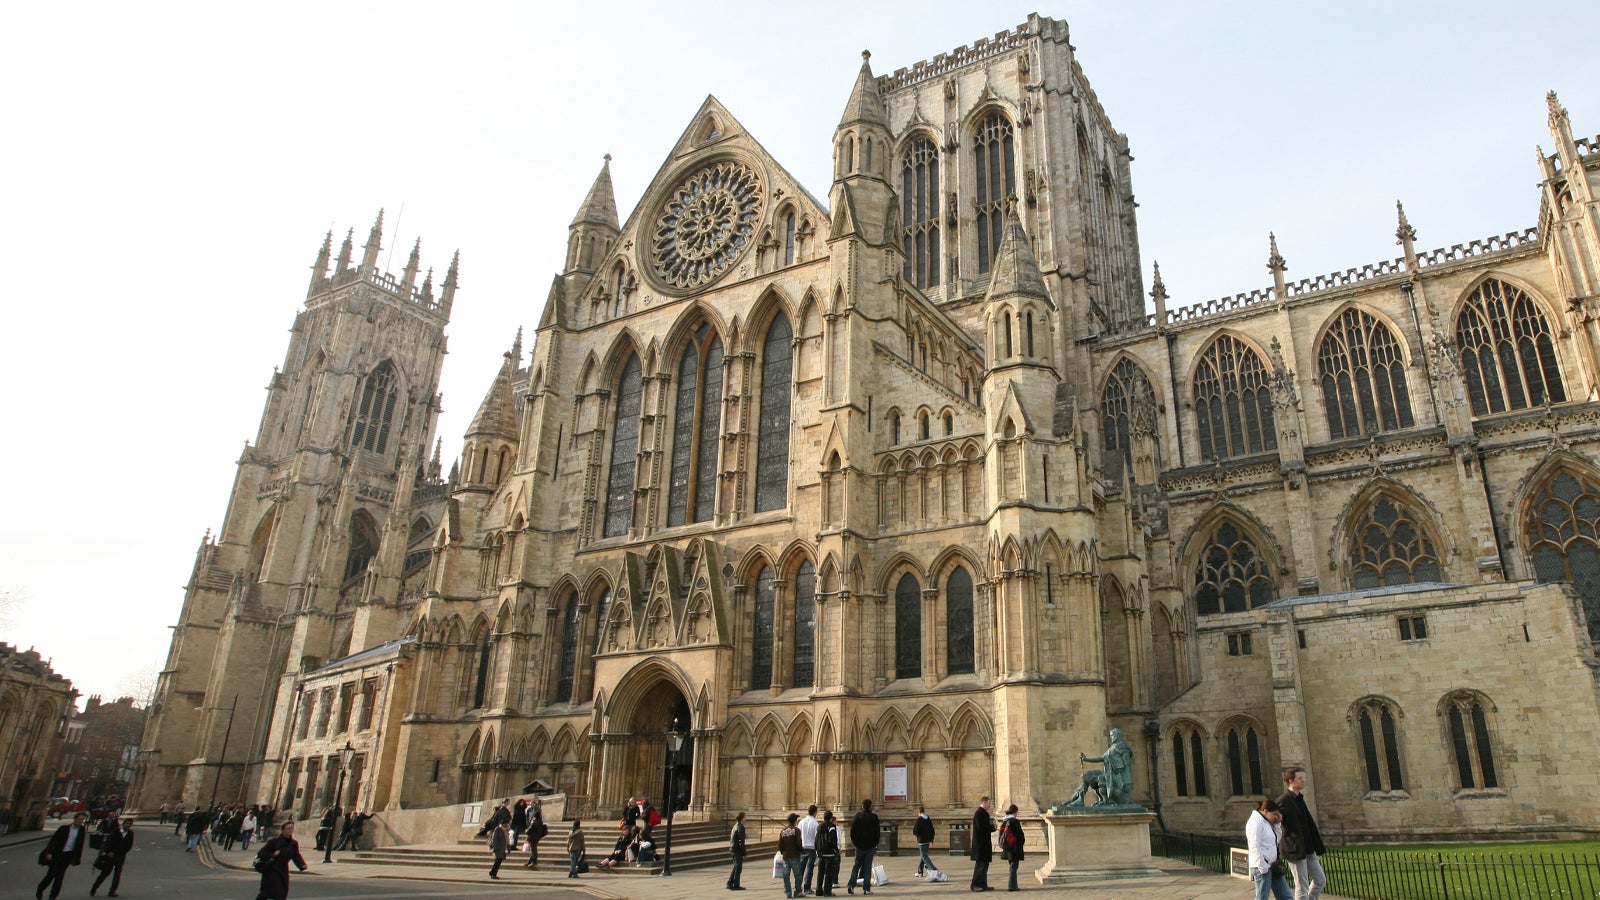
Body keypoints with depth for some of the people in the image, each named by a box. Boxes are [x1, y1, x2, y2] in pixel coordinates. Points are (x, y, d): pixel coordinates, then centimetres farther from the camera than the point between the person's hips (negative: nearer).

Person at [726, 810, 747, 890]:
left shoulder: (735, 826, 13)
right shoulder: (740, 827, -15)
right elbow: (741, 842, -19)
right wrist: (744, 853, -16)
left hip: (733, 850, 9)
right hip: (738, 850, -9)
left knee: (736, 867, 17)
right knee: (738, 868, 0)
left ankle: (730, 884, 17)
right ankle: (736, 885, 5)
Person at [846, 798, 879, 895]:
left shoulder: (858, 816, -3)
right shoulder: (874, 817, -6)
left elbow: (852, 831, -1)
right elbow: (877, 832, -4)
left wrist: (854, 842, 10)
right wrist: (876, 844, 8)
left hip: (859, 845, 1)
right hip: (870, 846, -1)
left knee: (857, 865, 13)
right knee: (867, 867, 5)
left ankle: (851, 885, -1)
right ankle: (866, 888, 3)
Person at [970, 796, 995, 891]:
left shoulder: (983, 813, 17)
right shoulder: (979, 813, -15)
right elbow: (980, 827, -23)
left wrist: (990, 824, 3)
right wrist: (992, 827, -12)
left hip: (984, 843, 10)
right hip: (980, 843, -10)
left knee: (984, 864, 12)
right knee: (980, 864, -6)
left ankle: (983, 884, 17)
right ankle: (975, 884, -2)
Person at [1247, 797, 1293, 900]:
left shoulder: (1267, 821, 15)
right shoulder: (1256, 822, -15)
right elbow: (1255, 847, -20)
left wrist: (1277, 823, 6)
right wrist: (1263, 867, -22)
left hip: (1272, 866, 10)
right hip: (1262, 867, -10)